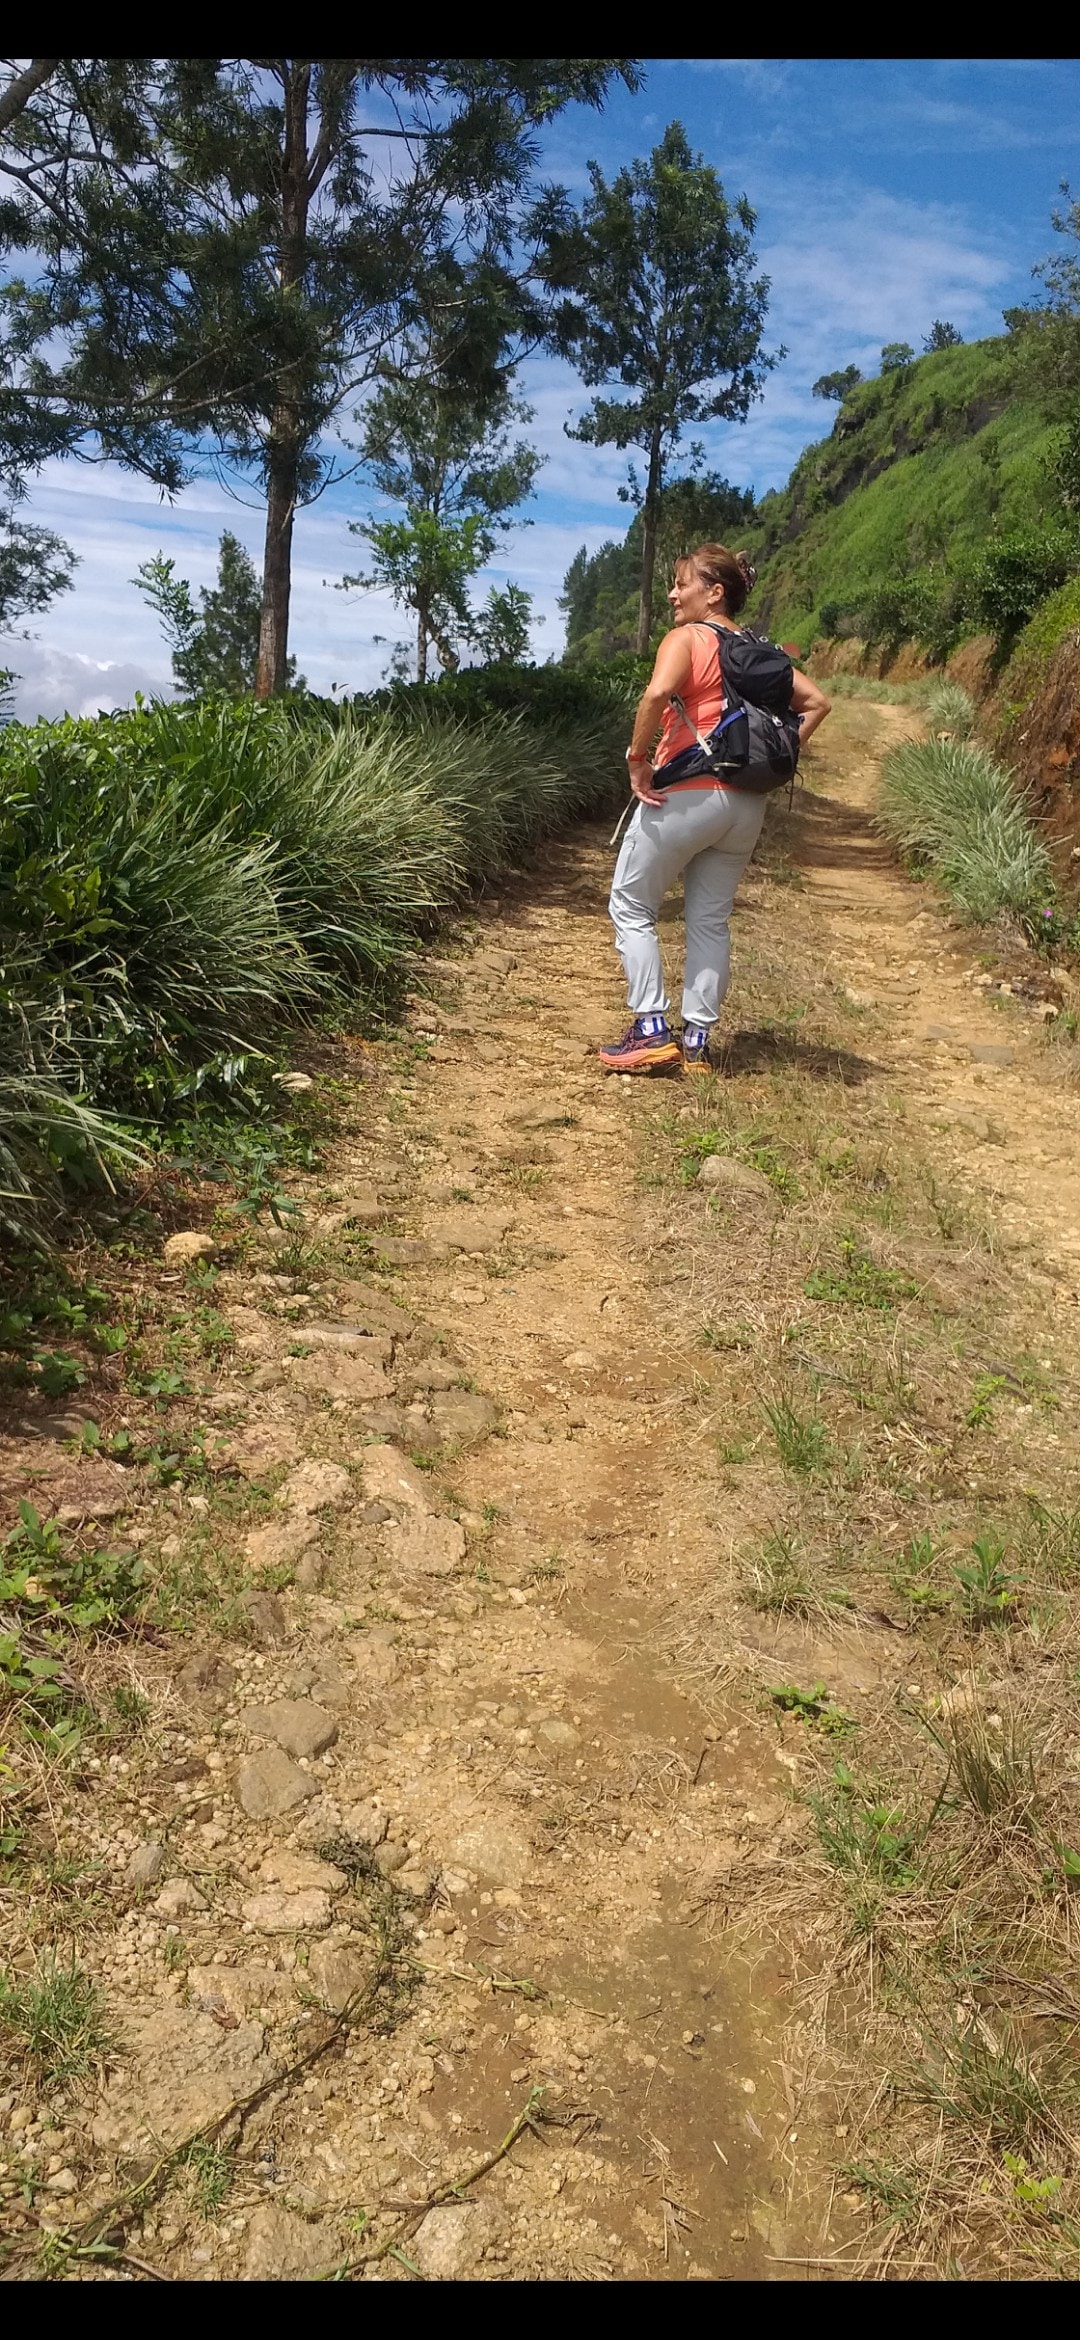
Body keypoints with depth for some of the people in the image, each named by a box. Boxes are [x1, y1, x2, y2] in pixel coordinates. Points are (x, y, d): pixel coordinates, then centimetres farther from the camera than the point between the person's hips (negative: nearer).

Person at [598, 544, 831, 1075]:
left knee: (631, 908, 8)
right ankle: (697, 1041, 13)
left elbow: (657, 694, -26)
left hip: (686, 794, -6)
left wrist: (637, 758, -16)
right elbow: (816, 702, 14)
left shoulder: (686, 638, -6)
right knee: (710, 919, 13)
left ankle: (652, 1030, 2)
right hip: (747, 804, 7)